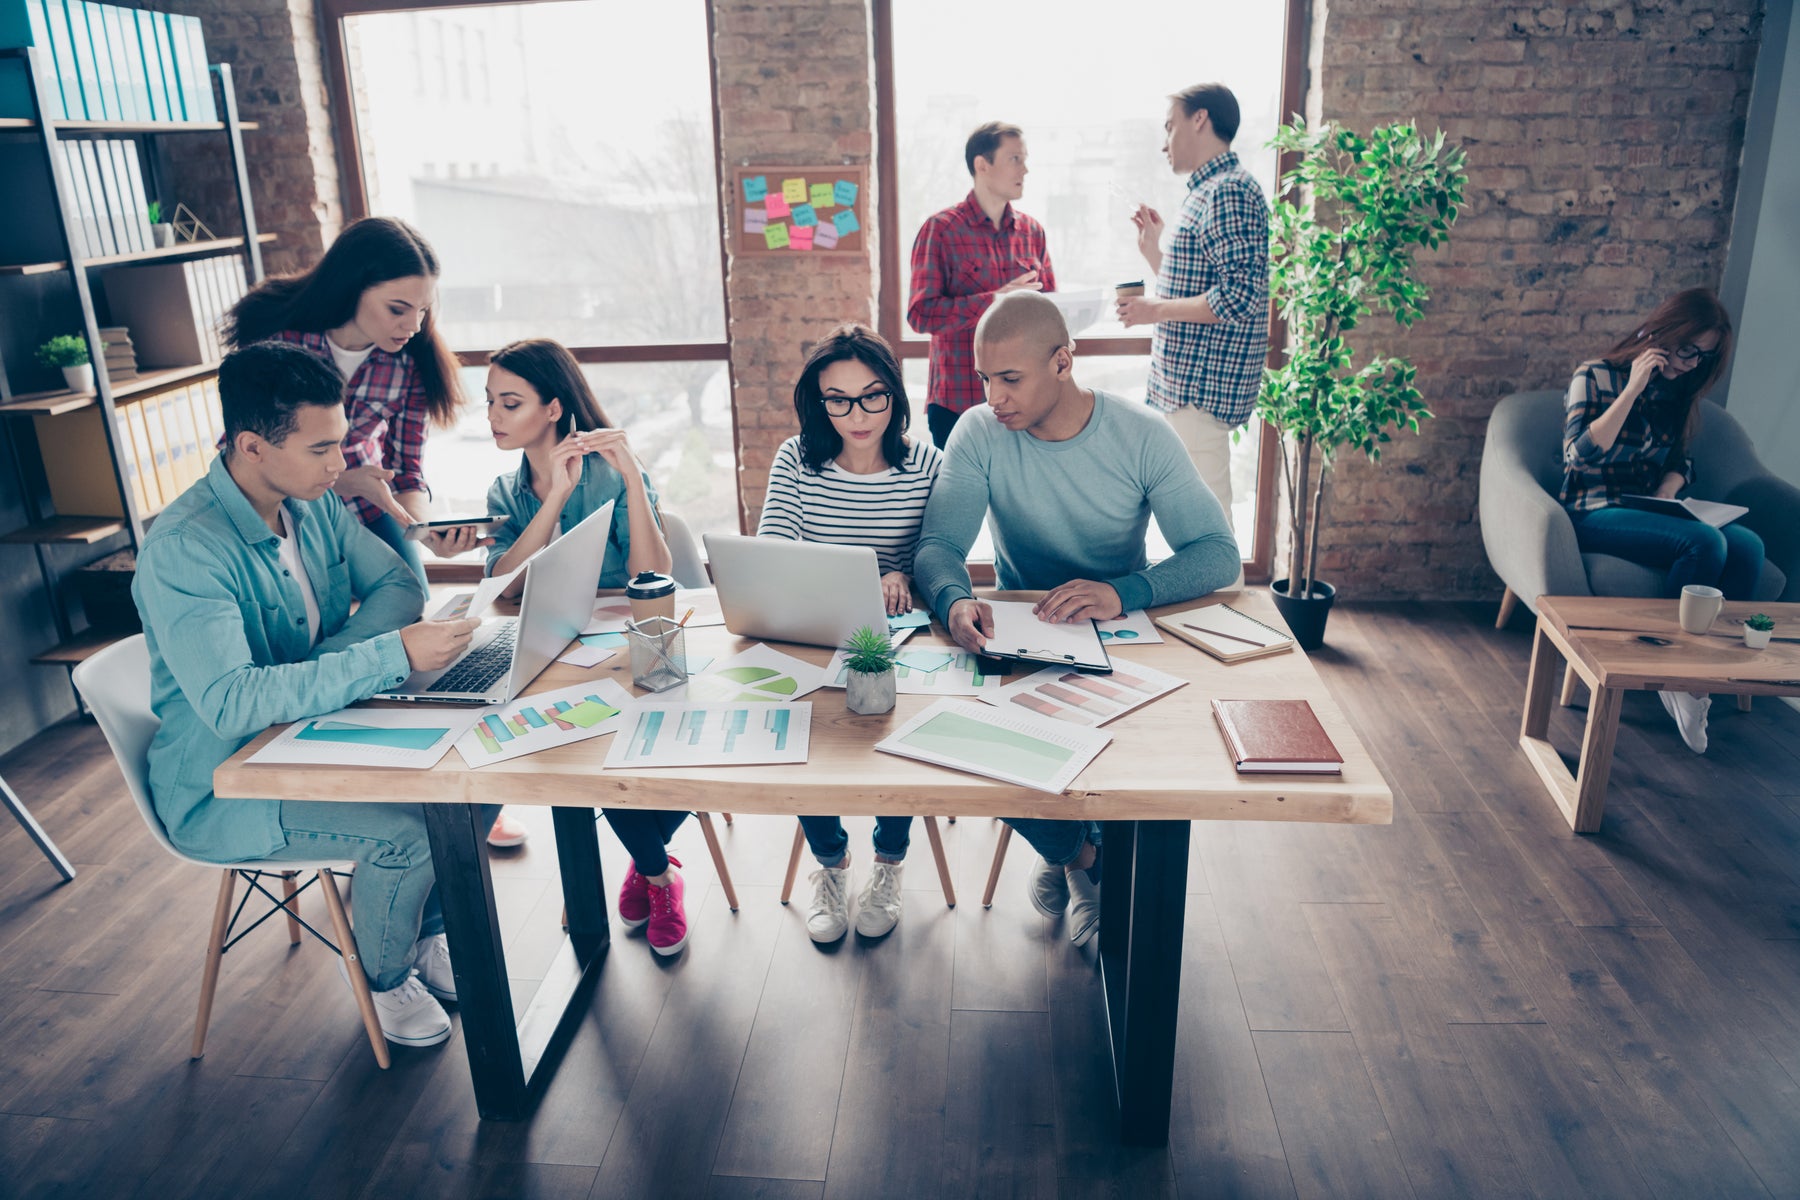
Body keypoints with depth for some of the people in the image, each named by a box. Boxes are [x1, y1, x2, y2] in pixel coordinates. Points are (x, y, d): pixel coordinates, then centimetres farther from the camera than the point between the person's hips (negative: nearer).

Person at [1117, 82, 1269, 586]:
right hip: (1184, 384, 11)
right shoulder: (1209, 191, 19)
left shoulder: (1229, 191, -14)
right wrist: (1153, 248, 17)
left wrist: (1156, 310, -16)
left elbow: (1239, 298, -24)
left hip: (1203, 388, -11)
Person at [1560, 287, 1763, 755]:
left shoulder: (1676, 391, 17)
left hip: (1647, 513, 6)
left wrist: (1668, 488, 0)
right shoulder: (1596, 376, -2)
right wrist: (1633, 389, -17)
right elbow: (1582, 453, -16)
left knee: (1746, 545, -23)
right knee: (1704, 542, -31)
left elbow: (1679, 461, 23)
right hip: (1594, 517, -6)